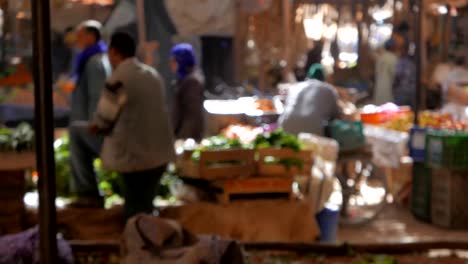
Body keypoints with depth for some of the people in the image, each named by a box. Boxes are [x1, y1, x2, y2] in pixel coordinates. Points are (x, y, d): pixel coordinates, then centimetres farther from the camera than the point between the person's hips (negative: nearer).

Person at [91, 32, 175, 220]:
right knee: (146, 206, 18)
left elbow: (104, 118, -9)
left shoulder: (118, 80, -15)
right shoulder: (153, 74, 10)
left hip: (136, 154, -7)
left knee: (135, 212, 3)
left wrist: (96, 126, 13)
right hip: (160, 152, 7)